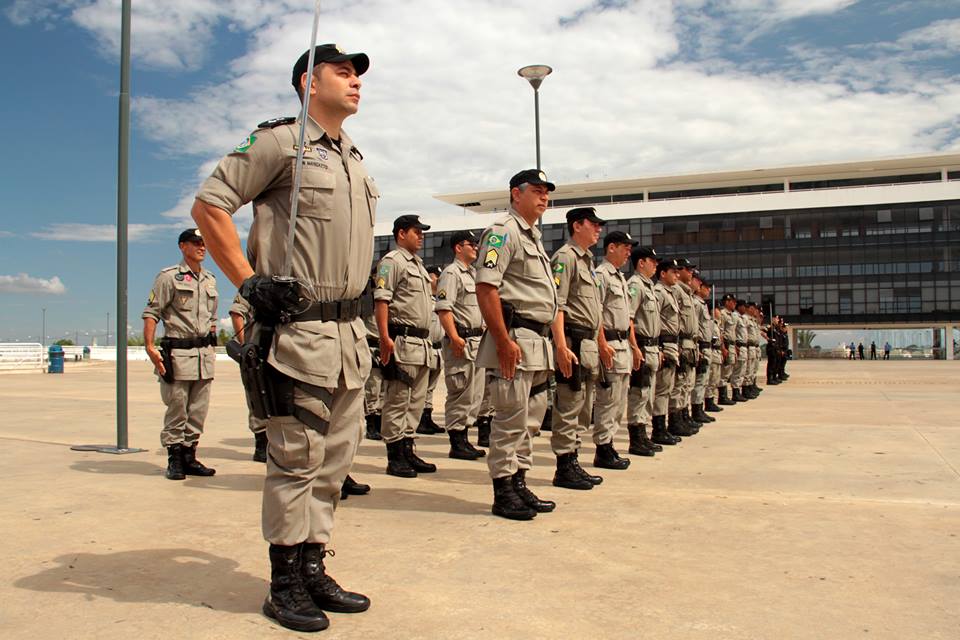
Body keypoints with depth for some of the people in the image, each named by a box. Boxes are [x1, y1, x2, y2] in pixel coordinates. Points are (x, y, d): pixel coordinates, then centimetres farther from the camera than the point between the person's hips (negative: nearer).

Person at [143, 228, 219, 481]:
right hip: (177, 352, -6)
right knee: (176, 410, -1)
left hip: (204, 353, 6)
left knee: (198, 411, 8)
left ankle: (189, 457, 17)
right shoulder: (169, 277, -3)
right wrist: (150, 347, -17)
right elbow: (151, 313, -8)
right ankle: (174, 459, 8)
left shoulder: (210, 280, 16)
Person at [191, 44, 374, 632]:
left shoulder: (354, 158, 19)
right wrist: (249, 281, -13)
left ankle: (314, 569, 24)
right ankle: (285, 585, 12)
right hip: (299, 330, -8)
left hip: (350, 334, 8)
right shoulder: (279, 141, -5)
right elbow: (208, 207, -8)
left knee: (334, 460, 11)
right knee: (295, 460, -2)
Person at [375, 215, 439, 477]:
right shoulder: (392, 261, -6)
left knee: (416, 400, 12)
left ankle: (408, 450, 20)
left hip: (422, 342, 9)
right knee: (397, 399, -4)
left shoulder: (418, 264, 22)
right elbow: (381, 300, -15)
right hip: (402, 340, -9)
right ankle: (395, 457, 2)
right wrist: (385, 337, -23)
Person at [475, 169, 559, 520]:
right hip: (514, 338, -10)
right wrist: (503, 340, -23)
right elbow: (485, 288, -18)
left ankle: (519, 485, 23)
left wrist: (546, 343, 20)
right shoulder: (503, 231, -7)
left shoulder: (533, 237, 23)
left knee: (530, 417, 14)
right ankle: (503, 494, 3)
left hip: (538, 340, 10)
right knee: (511, 419, -6)